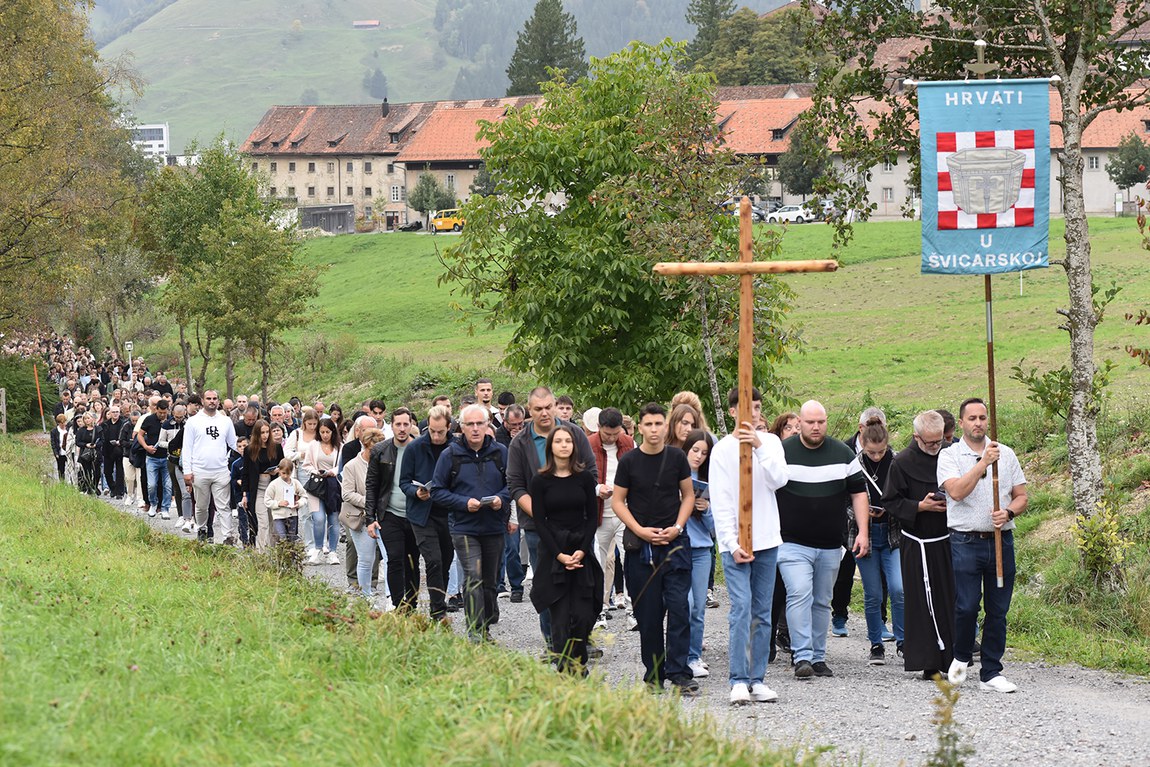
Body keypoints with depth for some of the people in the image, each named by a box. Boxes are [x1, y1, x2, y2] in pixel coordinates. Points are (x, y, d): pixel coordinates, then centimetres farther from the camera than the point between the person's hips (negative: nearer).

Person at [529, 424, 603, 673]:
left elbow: (593, 516, 5)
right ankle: (564, 669, -2)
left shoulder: (584, 477, 4)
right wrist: (559, 555, -10)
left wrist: (582, 551, -7)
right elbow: (539, 521, -1)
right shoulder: (540, 481, 0)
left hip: (581, 552, 1)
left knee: (583, 615, -5)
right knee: (560, 617, -5)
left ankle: (579, 664, 12)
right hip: (552, 554, -1)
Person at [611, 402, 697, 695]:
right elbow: (618, 501, 3)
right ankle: (654, 674, 13)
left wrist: (677, 527, -5)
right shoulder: (629, 461, 0)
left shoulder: (677, 457, 3)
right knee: (648, 613, 3)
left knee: (679, 607, -8)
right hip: (640, 547, 0)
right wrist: (640, 530, -9)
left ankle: (678, 671, -6)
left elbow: (688, 495, 10)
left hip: (675, 542, 0)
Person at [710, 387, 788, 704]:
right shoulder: (723, 449, -2)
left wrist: (760, 447, -20)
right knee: (741, 607, -13)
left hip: (767, 541, 3)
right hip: (735, 542, -3)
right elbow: (720, 502, -5)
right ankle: (738, 680, -12)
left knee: (763, 613, 6)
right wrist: (732, 544, -12)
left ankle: (758, 679, 12)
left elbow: (779, 480, -9)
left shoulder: (771, 442, 7)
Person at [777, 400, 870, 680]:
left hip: (830, 546, 3)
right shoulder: (782, 453, -2)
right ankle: (802, 657, -19)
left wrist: (863, 532, 2)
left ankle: (818, 657, 19)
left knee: (822, 602, 10)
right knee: (799, 595, -17)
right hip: (793, 544, -3)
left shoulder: (843, 454, 5)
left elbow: (858, 492, 10)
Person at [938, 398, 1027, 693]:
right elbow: (956, 491, -17)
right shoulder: (949, 456, 1)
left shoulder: (1005, 454, 11)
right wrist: (983, 462, -21)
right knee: (967, 606, -8)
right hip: (965, 543, -3)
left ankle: (991, 673, 10)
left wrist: (1008, 512, -9)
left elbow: (1021, 497, 12)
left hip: (1001, 541, 3)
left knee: (998, 610, 4)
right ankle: (961, 657, 18)